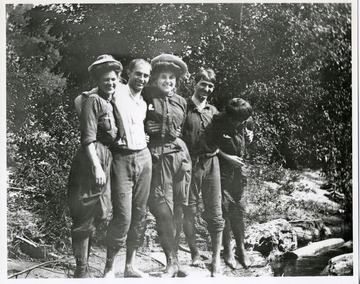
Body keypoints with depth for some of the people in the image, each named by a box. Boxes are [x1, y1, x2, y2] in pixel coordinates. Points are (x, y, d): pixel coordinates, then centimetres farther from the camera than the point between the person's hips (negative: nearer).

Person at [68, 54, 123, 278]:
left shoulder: (113, 103, 17)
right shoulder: (93, 100, -8)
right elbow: (88, 138, -16)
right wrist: (96, 166, -22)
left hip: (107, 158, 9)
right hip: (92, 158, -9)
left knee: (99, 214, 13)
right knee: (87, 216, -4)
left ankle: (84, 262, 25)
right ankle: (81, 270, 4)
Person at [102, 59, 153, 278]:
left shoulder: (144, 103, 17)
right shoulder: (117, 92, -5)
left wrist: (145, 137, 9)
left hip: (143, 157, 7)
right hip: (121, 158, -6)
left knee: (140, 214, 6)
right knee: (123, 216, -10)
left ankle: (130, 266, 17)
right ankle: (109, 267, 6)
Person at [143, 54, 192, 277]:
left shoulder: (181, 101, 14)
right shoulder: (147, 97, 2)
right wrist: (145, 128, -9)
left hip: (179, 154, 4)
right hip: (157, 156, -4)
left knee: (181, 207, 5)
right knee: (163, 209, -8)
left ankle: (176, 259, 17)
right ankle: (172, 261, -1)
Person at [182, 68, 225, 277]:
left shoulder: (213, 111, 13)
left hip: (211, 163, 3)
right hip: (189, 163, -3)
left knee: (215, 212, 2)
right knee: (189, 212, 3)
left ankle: (216, 260, 10)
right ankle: (195, 255, 19)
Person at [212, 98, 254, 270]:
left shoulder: (246, 121, -5)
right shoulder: (217, 122, -19)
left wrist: (250, 135, -7)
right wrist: (226, 157, -18)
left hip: (239, 167, 4)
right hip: (222, 170, -4)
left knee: (239, 209, 7)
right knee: (225, 208, -2)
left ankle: (241, 248, 18)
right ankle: (227, 250, 11)